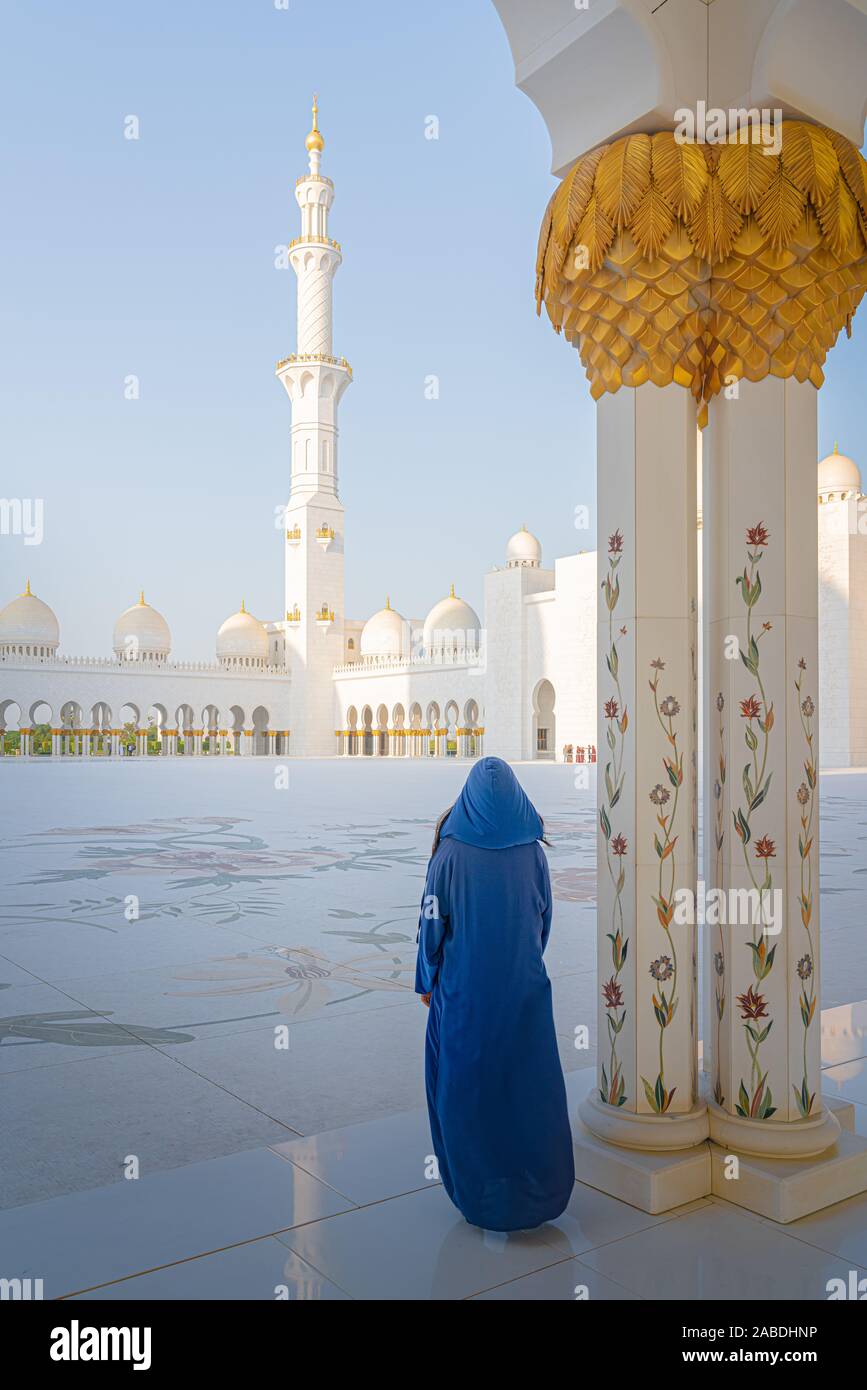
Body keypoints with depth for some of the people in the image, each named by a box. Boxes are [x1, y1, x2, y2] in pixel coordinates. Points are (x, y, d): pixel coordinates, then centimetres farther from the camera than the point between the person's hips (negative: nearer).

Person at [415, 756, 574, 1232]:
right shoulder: (532, 850, -4)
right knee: (529, 1085, 13)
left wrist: (426, 981, 6)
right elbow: (545, 920, 6)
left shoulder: (450, 852, -12)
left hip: (464, 988, -2)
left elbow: (433, 923, -7)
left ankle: (481, 1194, 20)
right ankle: (538, 1190, 23)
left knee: (467, 1085, 11)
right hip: (526, 986, 3)